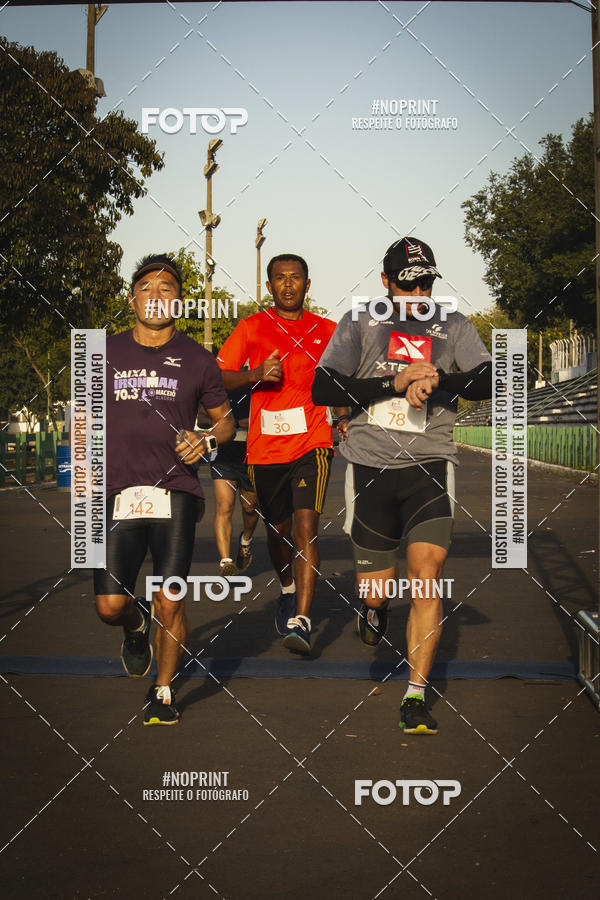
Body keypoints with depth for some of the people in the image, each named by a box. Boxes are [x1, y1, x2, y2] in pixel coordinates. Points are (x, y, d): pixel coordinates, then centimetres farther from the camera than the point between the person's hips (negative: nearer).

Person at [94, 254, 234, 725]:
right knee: (110, 606, -4)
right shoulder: (106, 354, 10)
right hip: (119, 494, 1)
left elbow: (226, 420, 17)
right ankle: (136, 628, 33)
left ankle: (164, 691, 20)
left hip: (176, 493, -1)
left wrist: (206, 441, -5)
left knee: (169, 603, -4)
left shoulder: (197, 359, 7)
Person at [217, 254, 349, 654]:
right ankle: (288, 591, 44)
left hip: (313, 443, -1)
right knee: (278, 530, 15)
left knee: (306, 524, -18)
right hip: (265, 448, 2)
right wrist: (255, 374, -16)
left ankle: (301, 620, -20)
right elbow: (217, 378, 1)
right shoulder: (251, 327, 5)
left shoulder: (327, 331, 8)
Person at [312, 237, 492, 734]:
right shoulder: (359, 324, 6)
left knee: (427, 577, -14)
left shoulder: (453, 326, 8)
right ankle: (374, 610, 43)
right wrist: (395, 383, -13)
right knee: (376, 590, 5)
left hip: (429, 465, 0)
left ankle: (416, 698, -5)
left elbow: (488, 382, -5)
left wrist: (436, 380, -24)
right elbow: (322, 389, -3)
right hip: (370, 467, 0)